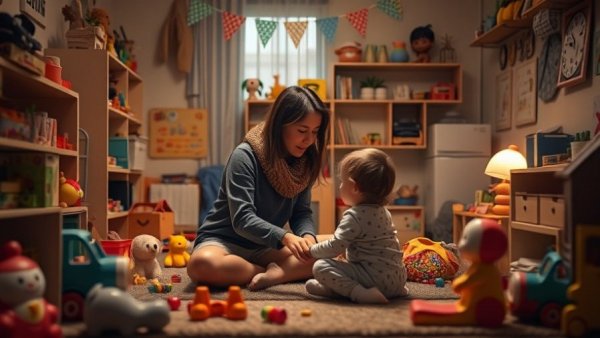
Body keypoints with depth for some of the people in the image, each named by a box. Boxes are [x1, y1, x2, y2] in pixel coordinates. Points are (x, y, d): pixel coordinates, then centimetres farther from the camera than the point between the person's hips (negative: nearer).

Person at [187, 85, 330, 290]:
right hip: (225, 241, -5)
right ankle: (283, 272, -23)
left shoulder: (302, 162, -1)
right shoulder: (245, 156, -19)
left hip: (266, 247, 5)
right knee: (202, 263, -40)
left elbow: (302, 212, 0)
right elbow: (242, 219, -26)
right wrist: (285, 237, -42)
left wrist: (308, 237, -24)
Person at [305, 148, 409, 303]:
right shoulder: (384, 212, 13)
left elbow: (335, 247, -15)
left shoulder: (355, 216, -14)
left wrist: (312, 250, 2)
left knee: (321, 266, -12)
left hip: (375, 276, -9)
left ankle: (358, 292, -27)